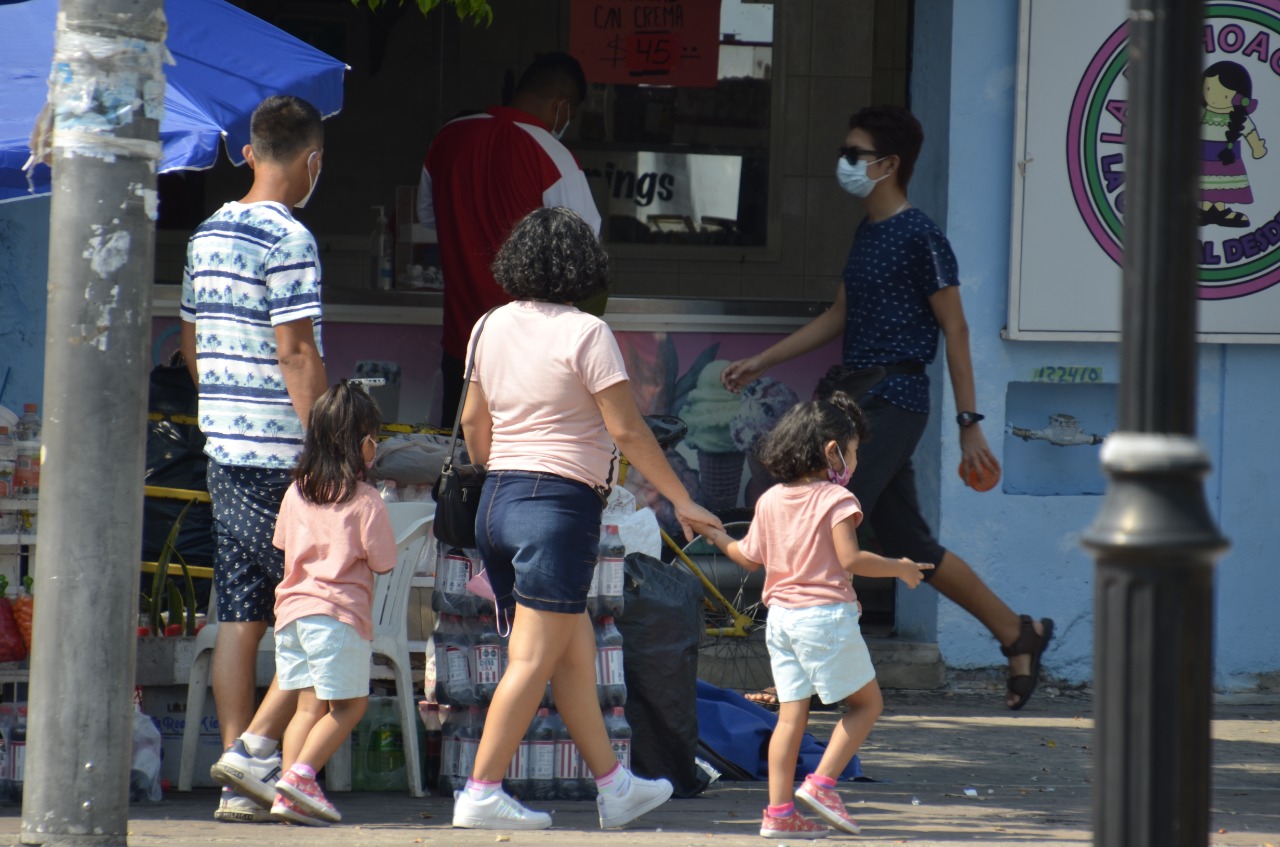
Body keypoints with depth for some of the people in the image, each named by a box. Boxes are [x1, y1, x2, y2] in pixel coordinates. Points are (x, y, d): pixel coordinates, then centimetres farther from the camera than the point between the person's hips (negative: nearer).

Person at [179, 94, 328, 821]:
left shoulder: (207, 237, 13)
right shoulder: (288, 241, -12)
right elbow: (297, 354, -18)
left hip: (225, 453, 8)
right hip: (281, 457, -8)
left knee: (241, 617, 6)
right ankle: (264, 745, -9)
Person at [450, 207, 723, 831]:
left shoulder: (492, 327, 9)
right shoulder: (585, 334, -11)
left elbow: (473, 421, 18)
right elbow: (627, 431, -12)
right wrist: (680, 499, -3)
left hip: (498, 499, 8)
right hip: (561, 502, -8)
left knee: (574, 652, 15)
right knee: (534, 658, -5)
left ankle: (613, 786, 22)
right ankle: (481, 794, -9)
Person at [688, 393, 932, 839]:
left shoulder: (769, 501, 11)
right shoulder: (835, 499, -9)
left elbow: (751, 558, 18)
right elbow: (850, 559, -17)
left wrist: (717, 537, 35)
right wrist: (899, 568, -5)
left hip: (780, 616, 7)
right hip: (826, 615, -7)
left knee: (791, 714, 6)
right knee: (866, 702, 6)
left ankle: (779, 811, 1)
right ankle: (821, 783, -6)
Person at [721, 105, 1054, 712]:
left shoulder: (919, 238, -11)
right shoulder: (867, 233, 16)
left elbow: (954, 329, -10)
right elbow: (839, 317, 25)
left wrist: (969, 423, -12)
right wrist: (761, 362, 24)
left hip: (893, 401, -9)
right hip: (862, 400, 9)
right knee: (908, 545, 12)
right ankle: (1017, 633, 23)